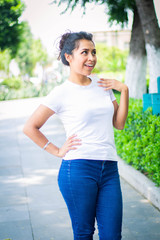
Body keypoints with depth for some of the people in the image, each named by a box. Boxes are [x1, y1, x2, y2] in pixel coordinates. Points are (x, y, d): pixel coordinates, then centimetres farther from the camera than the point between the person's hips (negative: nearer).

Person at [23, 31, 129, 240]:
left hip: (109, 169, 5)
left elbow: (119, 123, 14)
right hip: (79, 169, -5)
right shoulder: (62, 93, -3)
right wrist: (57, 151, -2)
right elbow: (30, 127, 0)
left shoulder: (102, 85, 14)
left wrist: (124, 90, 6)